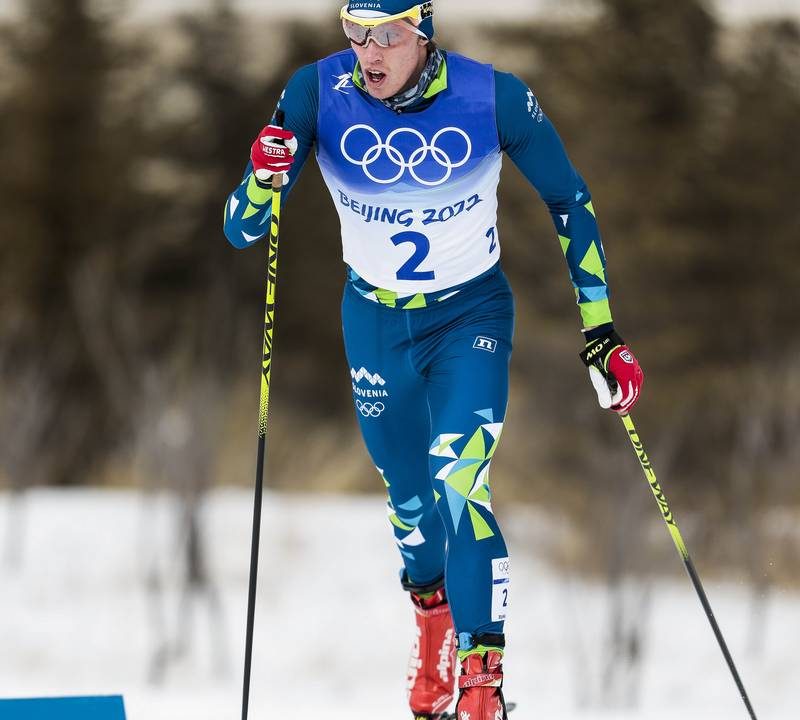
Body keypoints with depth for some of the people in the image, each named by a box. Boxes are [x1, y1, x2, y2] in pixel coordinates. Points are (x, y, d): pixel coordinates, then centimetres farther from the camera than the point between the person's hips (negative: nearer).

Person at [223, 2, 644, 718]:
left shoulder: (493, 97, -22)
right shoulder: (319, 92, -19)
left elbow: (569, 201, -6)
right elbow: (242, 229, -16)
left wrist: (601, 333, -8)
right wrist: (264, 177, -39)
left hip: (472, 315, -2)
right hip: (375, 322, 2)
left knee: (458, 481, -22)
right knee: (408, 495, 16)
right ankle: (431, 615, 48)